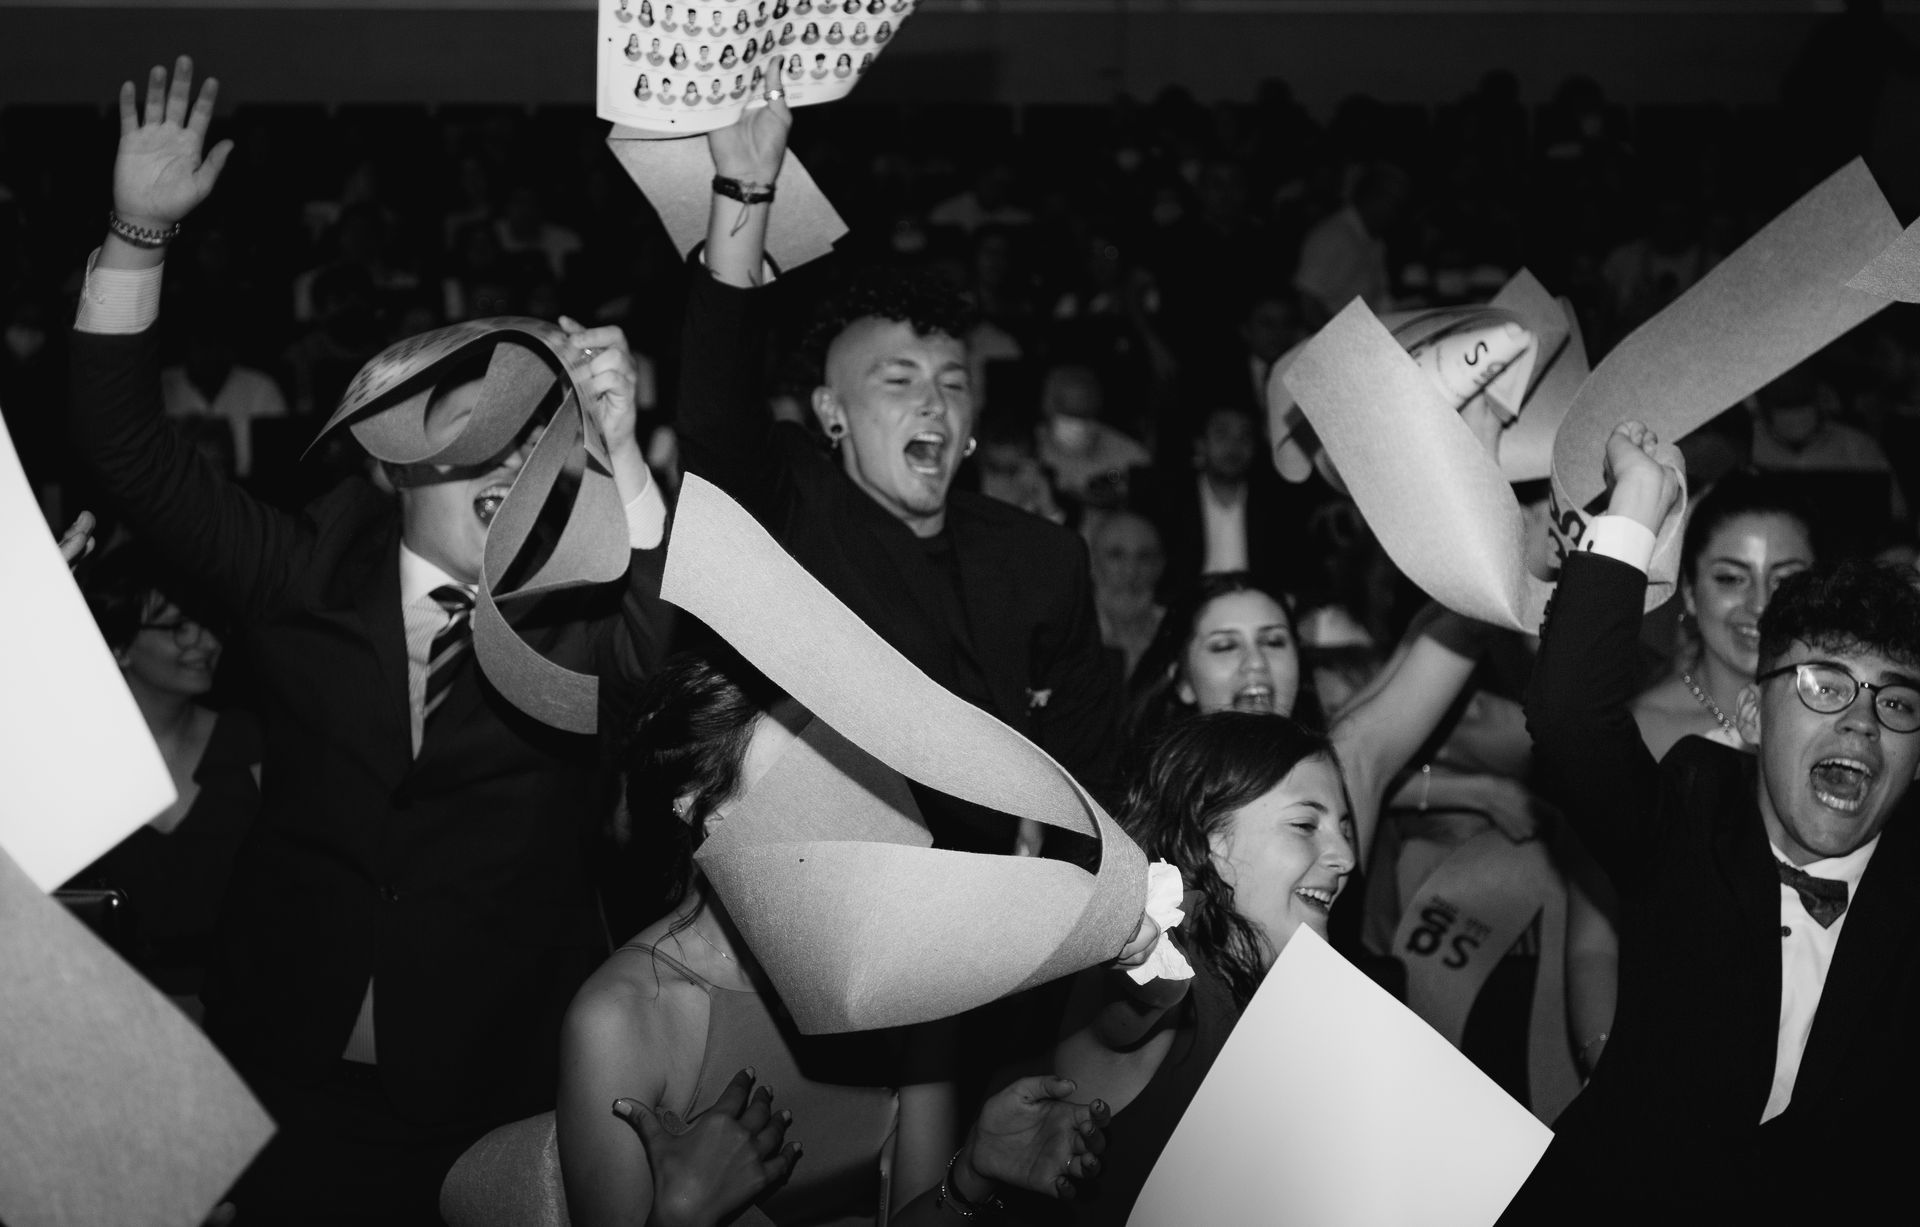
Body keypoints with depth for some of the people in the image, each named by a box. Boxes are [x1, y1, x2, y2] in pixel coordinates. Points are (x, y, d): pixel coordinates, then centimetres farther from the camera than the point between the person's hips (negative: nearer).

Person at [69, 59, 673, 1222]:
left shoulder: (568, 612, -5)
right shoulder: (309, 576, -1)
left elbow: (667, 642, -25)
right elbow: (131, 446, -1)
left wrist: (620, 456, -37)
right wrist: (141, 232, -12)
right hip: (299, 1069, 1)